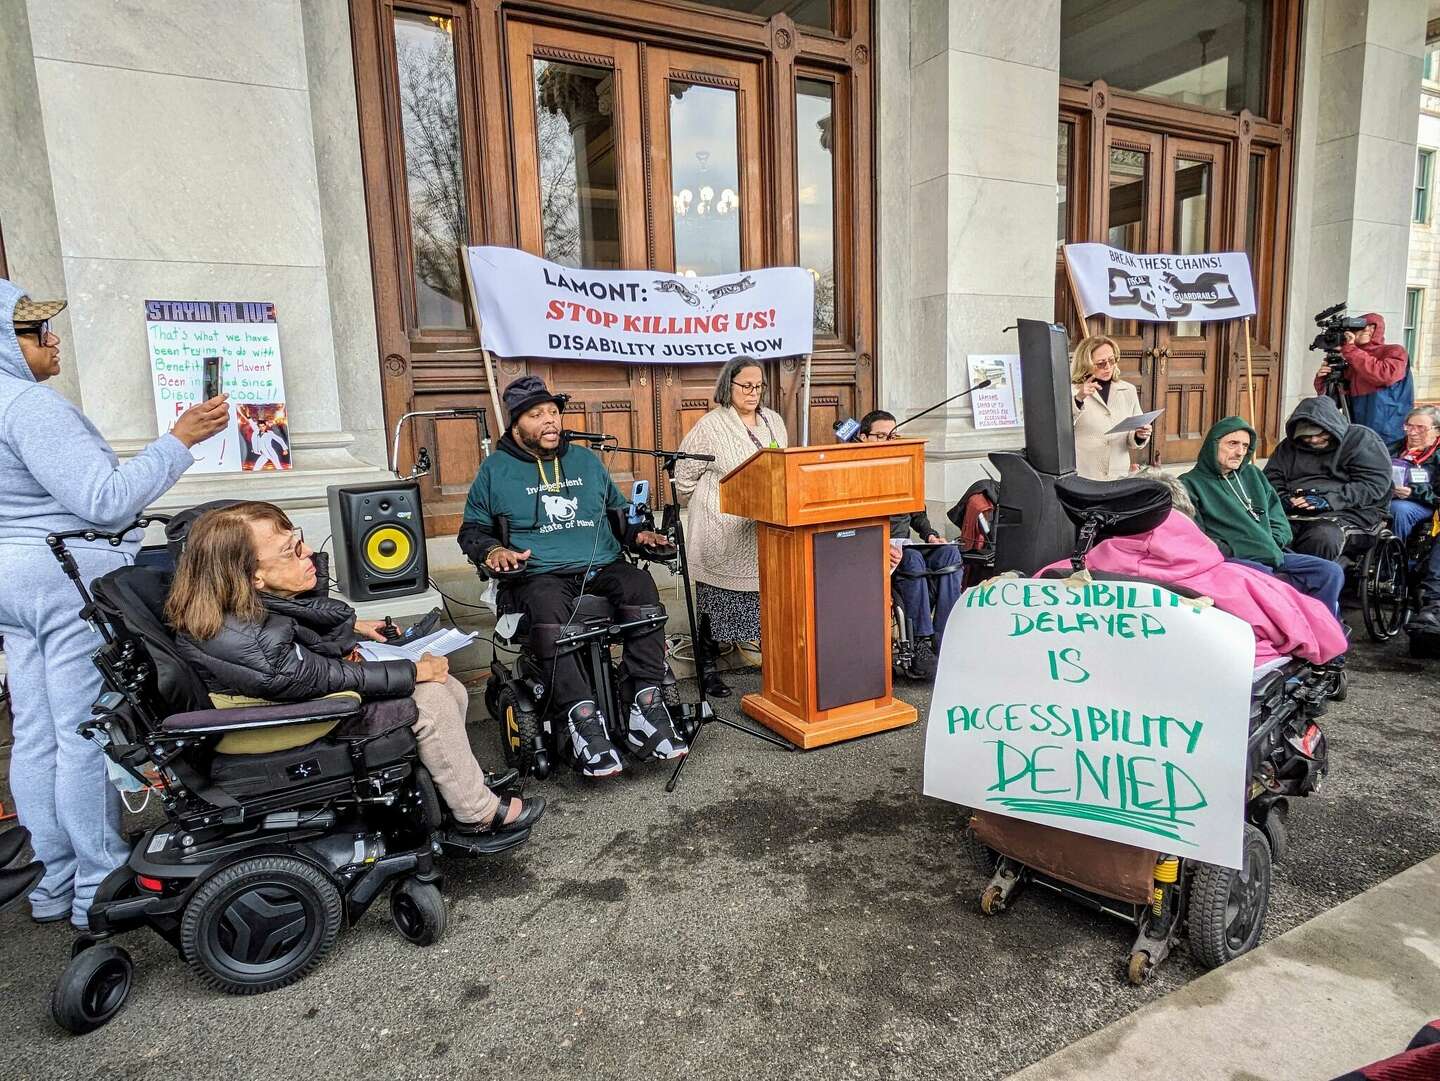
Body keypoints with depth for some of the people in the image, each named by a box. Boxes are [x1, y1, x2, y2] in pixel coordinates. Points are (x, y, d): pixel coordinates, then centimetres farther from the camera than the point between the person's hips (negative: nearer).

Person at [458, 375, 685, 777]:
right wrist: (491, 549, -4)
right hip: (541, 574, -2)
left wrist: (638, 532, 10)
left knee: (642, 587, -30)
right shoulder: (496, 469, 14)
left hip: (603, 566, 3)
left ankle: (645, 703, -32)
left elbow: (619, 510, 30)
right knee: (546, 609, -38)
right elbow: (471, 529, 18)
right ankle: (582, 716, -40)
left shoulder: (585, 460, 22)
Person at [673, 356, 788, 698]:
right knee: (717, 605, 1)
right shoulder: (710, 426, -6)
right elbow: (684, 474, -3)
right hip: (724, 536, -5)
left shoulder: (774, 421, 14)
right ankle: (708, 670, 13)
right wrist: (706, 507, 3)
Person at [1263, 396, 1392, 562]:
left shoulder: (1362, 439, 4)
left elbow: (1375, 484, -6)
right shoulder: (1290, 445, 19)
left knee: (1322, 539, -39)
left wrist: (1329, 501, -17)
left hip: (1347, 512, -3)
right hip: (1294, 512, 3)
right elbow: (1271, 477, 18)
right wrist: (1282, 498, -5)